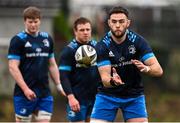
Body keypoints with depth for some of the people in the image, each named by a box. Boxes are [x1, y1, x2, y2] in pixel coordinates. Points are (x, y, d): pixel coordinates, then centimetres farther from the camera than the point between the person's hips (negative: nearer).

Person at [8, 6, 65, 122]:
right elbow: (13, 67, -11)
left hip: (45, 92, 5)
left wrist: (59, 85, 12)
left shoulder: (47, 39, 12)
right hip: (24, 93, -5)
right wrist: (25, 89, -19)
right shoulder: (18, 40, -5)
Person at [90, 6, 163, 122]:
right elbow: (105, 78, -21)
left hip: (134, 95, 1)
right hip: (108, 95, -1)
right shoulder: (102, 46, -15)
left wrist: (146, 68, -41)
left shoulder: (137, 41, -13)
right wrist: (112, 81, -45)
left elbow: (158, 70, -17)